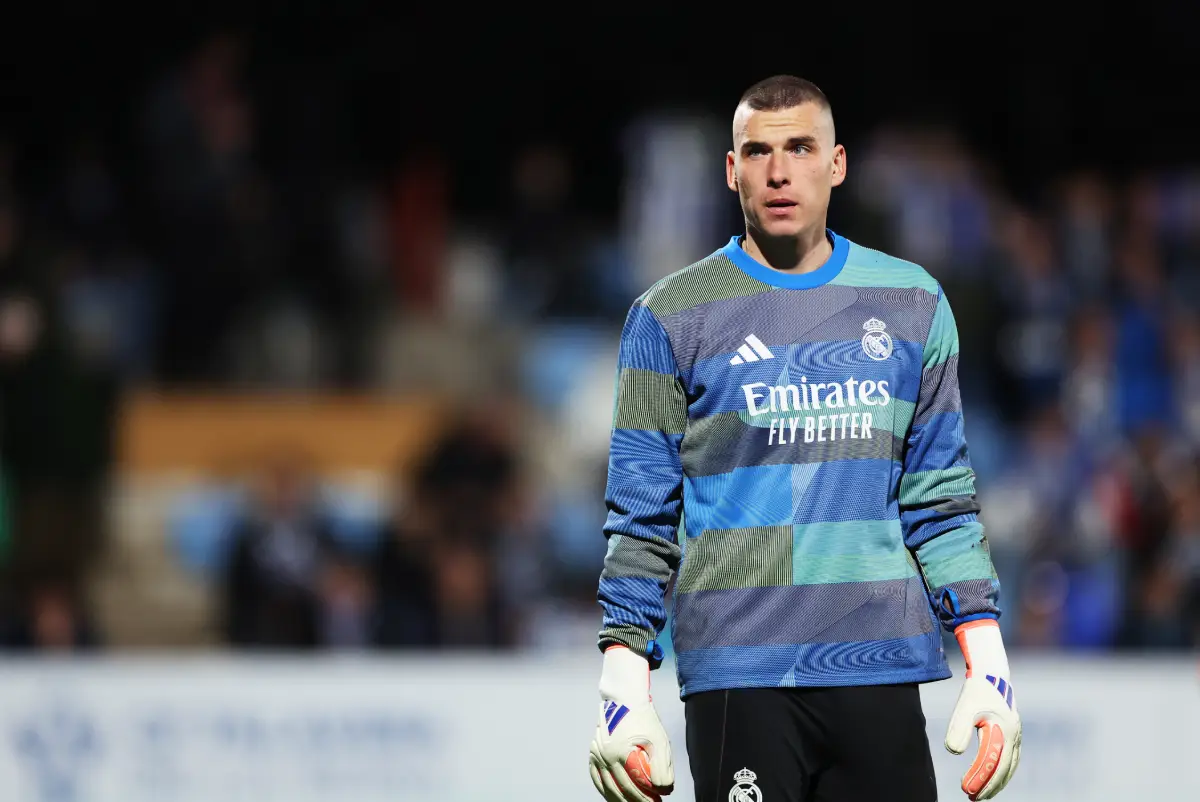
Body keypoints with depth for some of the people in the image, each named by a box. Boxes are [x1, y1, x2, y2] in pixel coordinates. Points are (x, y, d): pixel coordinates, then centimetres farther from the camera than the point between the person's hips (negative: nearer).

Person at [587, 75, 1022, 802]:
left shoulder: (911, 305, 12)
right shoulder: (672, 317, 4)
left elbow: (942, 500, 14)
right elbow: (642, 518, 4)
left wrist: (988, 664, 6)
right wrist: (624, 683, -4)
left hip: (881, 667, 2)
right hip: (739, 675, -2)